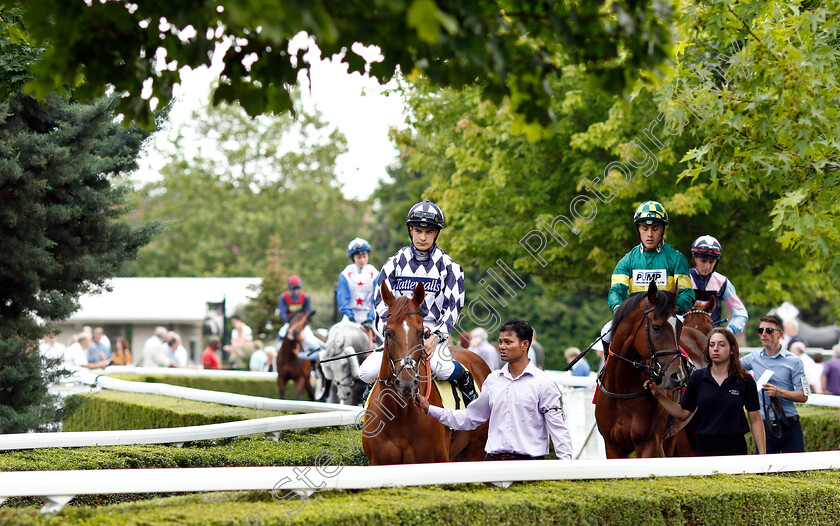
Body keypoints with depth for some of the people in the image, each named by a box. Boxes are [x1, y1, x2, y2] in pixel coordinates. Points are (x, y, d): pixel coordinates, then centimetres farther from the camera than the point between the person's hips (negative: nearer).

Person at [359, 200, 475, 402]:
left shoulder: (448, 266, 2)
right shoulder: (395, 262, 6)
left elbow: (453, 307, -1)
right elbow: (381, 304, 5)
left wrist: (434, 339, -15)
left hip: (434, 333, -2)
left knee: (442, 369, -33)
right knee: (367, 372, -19)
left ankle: (464, 377, 4)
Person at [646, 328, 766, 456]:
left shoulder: (745, 380, -1)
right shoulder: (697, 377, 4)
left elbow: (755, 420, 0)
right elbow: (683, 413, 7)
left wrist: (762, 455, -6)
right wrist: (659, 395, -3)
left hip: (735, 448, -1)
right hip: (705, 449, 2)